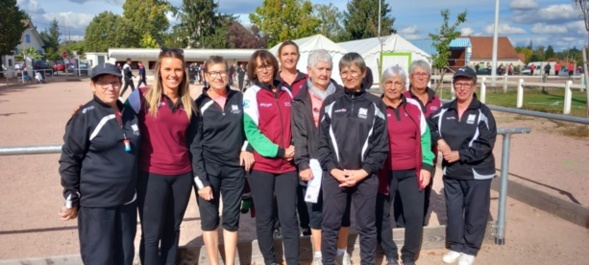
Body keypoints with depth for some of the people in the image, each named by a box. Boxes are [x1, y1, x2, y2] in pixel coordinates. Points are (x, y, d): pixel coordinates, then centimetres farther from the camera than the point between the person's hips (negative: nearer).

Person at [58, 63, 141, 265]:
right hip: (96, 202, -6)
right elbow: (69, 159, -8)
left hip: (127, 199, 6)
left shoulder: (129, 112, 7)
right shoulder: (85, 117, -11)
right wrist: (71, 199, -7)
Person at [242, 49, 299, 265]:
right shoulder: (251, 95, -2)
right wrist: (278, 151, -15)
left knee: (289, 217, 1)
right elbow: (251, 130, -10)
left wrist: (295, 146, -4)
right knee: (265, 217, 7)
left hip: (287, 165, 3)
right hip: (261, 164, -3)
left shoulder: (286, 93, 12)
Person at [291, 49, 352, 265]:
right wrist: (302, 164, -11)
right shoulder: (301, 100, 4)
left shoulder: (341, 96, 7)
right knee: (316, 212, 7)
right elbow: (299, 134, -2)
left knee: (343, 210, 10)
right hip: (314, 165, -1)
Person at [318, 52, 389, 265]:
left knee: (367, 226, 12)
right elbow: (322, 141, 3)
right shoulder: (330, 103, 5)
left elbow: (381, 145, -1)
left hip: (366, 177, 0)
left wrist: (363, 171, -10)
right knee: (330, 225, 9)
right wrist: (333, 169, -9)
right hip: (334, 176, 1)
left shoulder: (375, 104, 2)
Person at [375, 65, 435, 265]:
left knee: (415, 216, 3)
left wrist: (427, 165, 3)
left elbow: (424, 137, 9)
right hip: (384, 173, -2)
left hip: (412, 172, 2)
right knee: (383, 216, 10)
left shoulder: (414, 106, 5)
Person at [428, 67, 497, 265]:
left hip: (477, 173, -4)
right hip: (451, 172, 4)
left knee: (475, 213, 7)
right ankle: (455, 246, 30)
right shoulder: (445, 111, 3)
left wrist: (459, 154, -19)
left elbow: (486, 145, -15)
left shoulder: (483, 113, -10)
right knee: (453, 210, 13)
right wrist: (439, 140, -11)